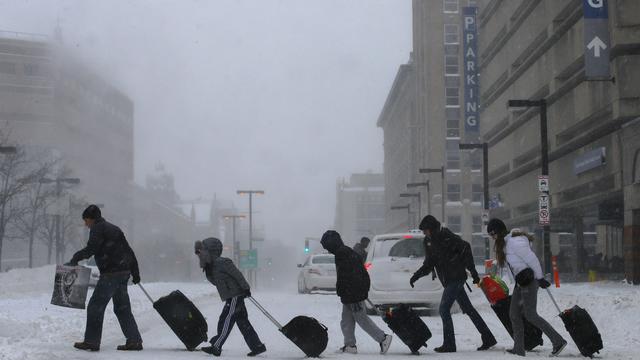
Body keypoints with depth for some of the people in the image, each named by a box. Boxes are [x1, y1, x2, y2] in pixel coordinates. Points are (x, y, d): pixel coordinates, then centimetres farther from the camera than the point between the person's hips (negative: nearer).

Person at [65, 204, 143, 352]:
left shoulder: (98, 228, -4)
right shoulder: (114, 228, 23)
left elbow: (91, 249, -19)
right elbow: (129, 251, 23)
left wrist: (75, 259, -10)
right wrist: (135, 272, 25)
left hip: (110, 273, -9)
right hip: (124, 273, 9)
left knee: (95, 306, -2)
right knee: (122, 308, 13)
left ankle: (91, 341, -1)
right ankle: (134, 341, 11)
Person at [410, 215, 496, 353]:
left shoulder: (447, 237, -14)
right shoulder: (428, 242, 10)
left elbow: (465, 248, -16)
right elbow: (429, 264, 16)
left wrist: (472, 271, -18)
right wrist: (416, 276, 4)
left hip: (456, 278, -8)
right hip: (449, 280, 8)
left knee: (444, 309, -10)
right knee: (468, 309, 12)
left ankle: (449, 344, -4)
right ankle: (488, 338, 18)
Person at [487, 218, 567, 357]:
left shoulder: (515, 242, -19)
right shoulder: (504, 243, 11)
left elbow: (532, 259, -19)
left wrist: (540, 278, -13)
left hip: (529, 280, -10)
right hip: (520, 282, 10)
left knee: (530, 315, -10)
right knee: (514, 314, 8)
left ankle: (558, 341, -5)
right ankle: (519, 349, 13)